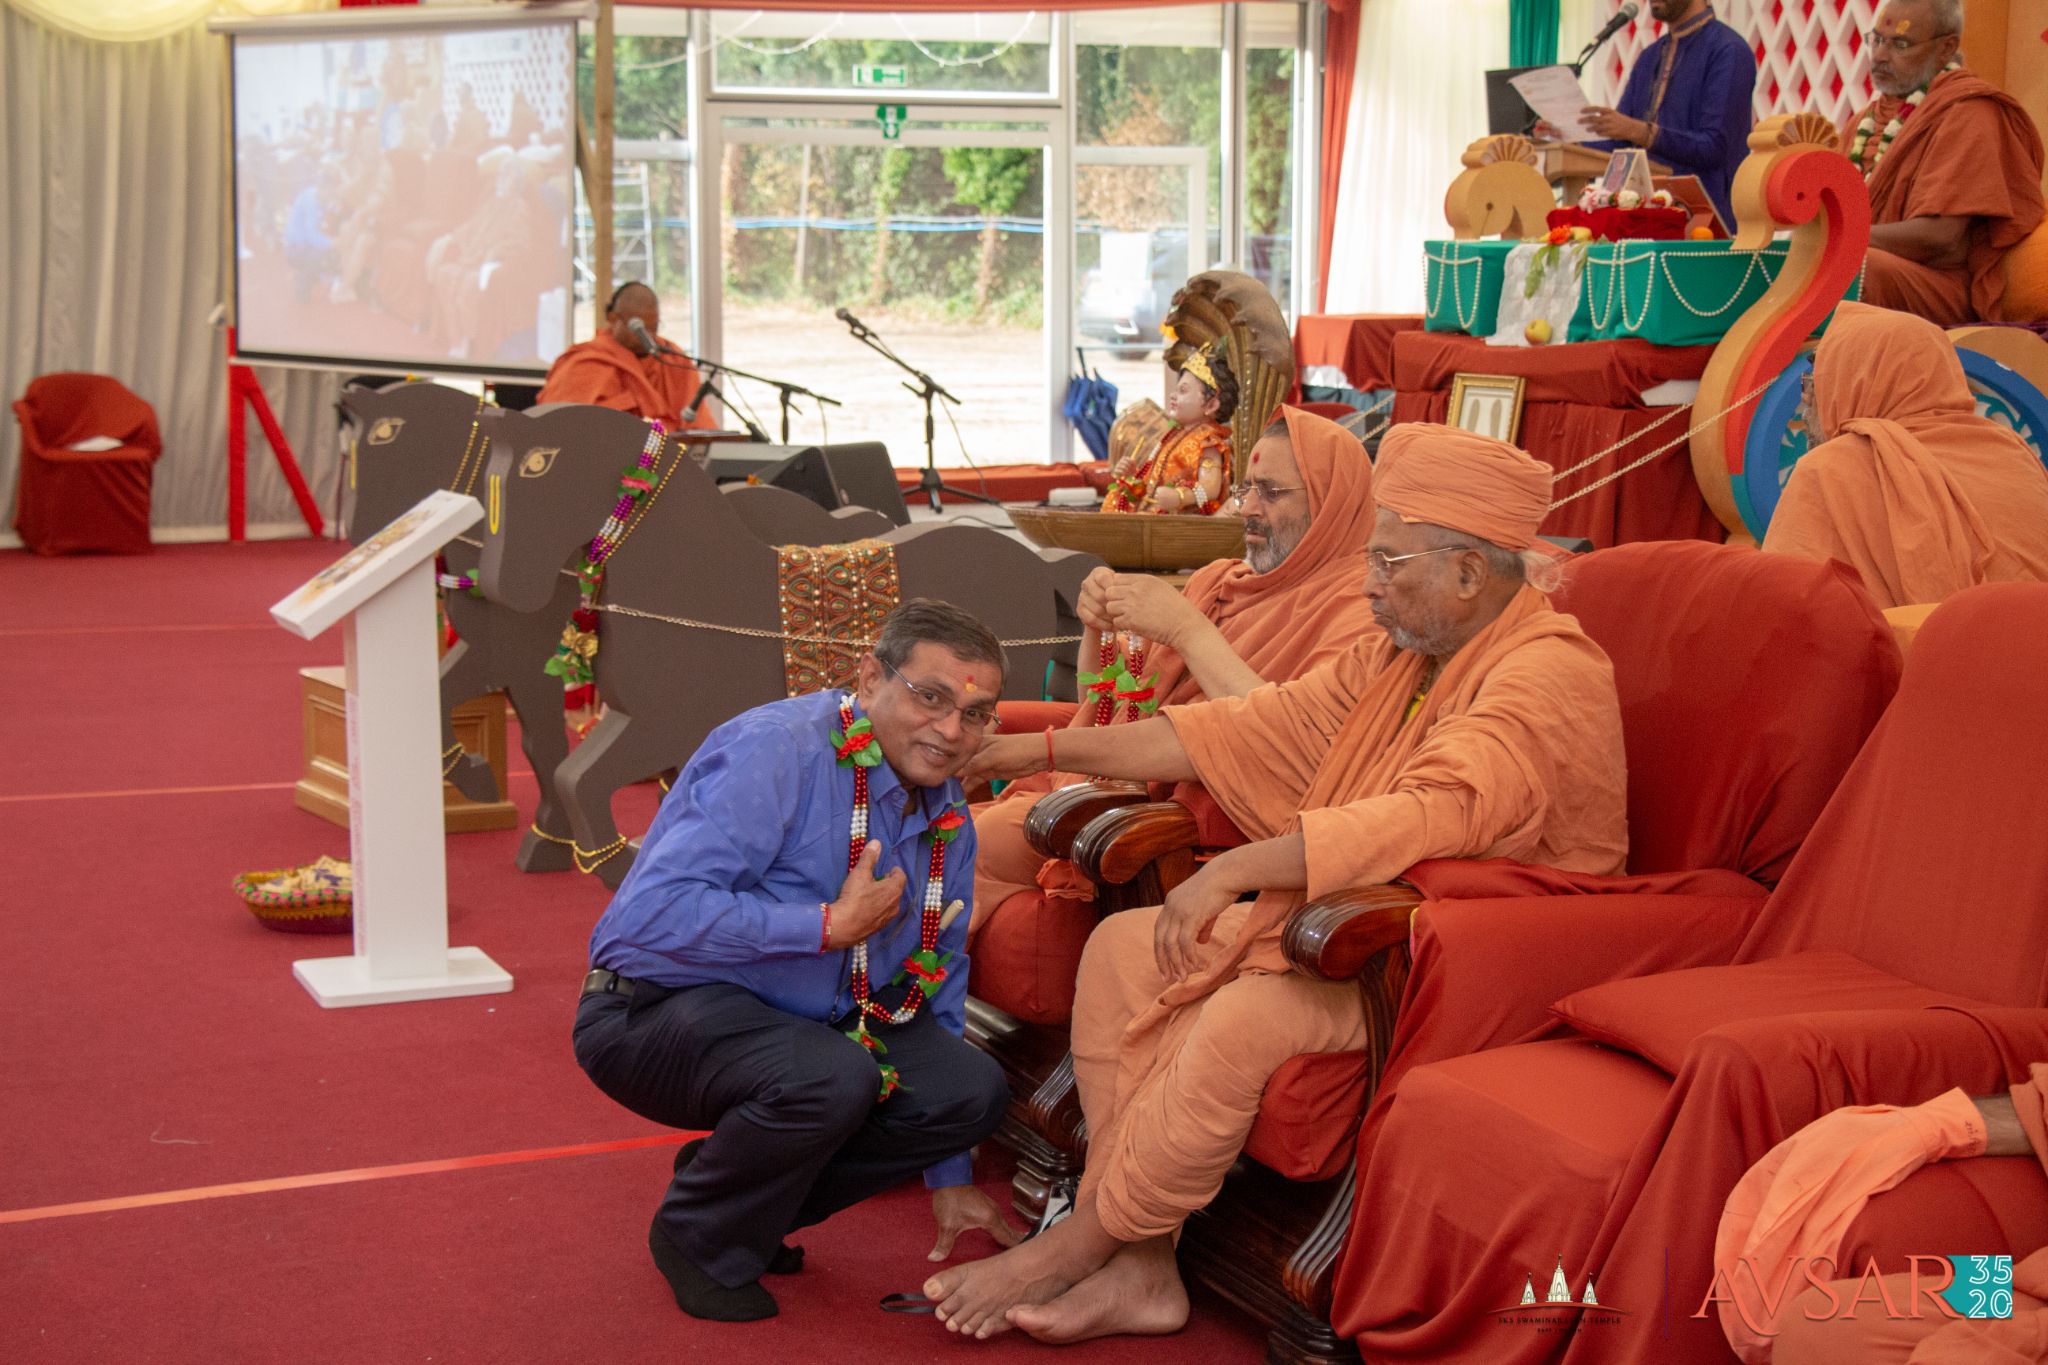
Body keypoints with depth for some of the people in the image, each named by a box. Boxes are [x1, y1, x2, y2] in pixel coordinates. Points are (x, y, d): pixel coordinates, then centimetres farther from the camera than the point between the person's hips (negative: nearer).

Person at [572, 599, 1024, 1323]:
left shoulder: (948, 821, 5)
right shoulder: (776, 751, -21)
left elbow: (936, 990, 17)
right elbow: (658, 910, -31)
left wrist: (949, 1176, 18)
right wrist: (830, 925, -25)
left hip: (801, 1021, 8)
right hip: (654, 1010, -8)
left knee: (972, 1091, -11)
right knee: (829, 1075, -35)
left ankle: (749, 1201, 8)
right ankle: (700, 1239, -5)